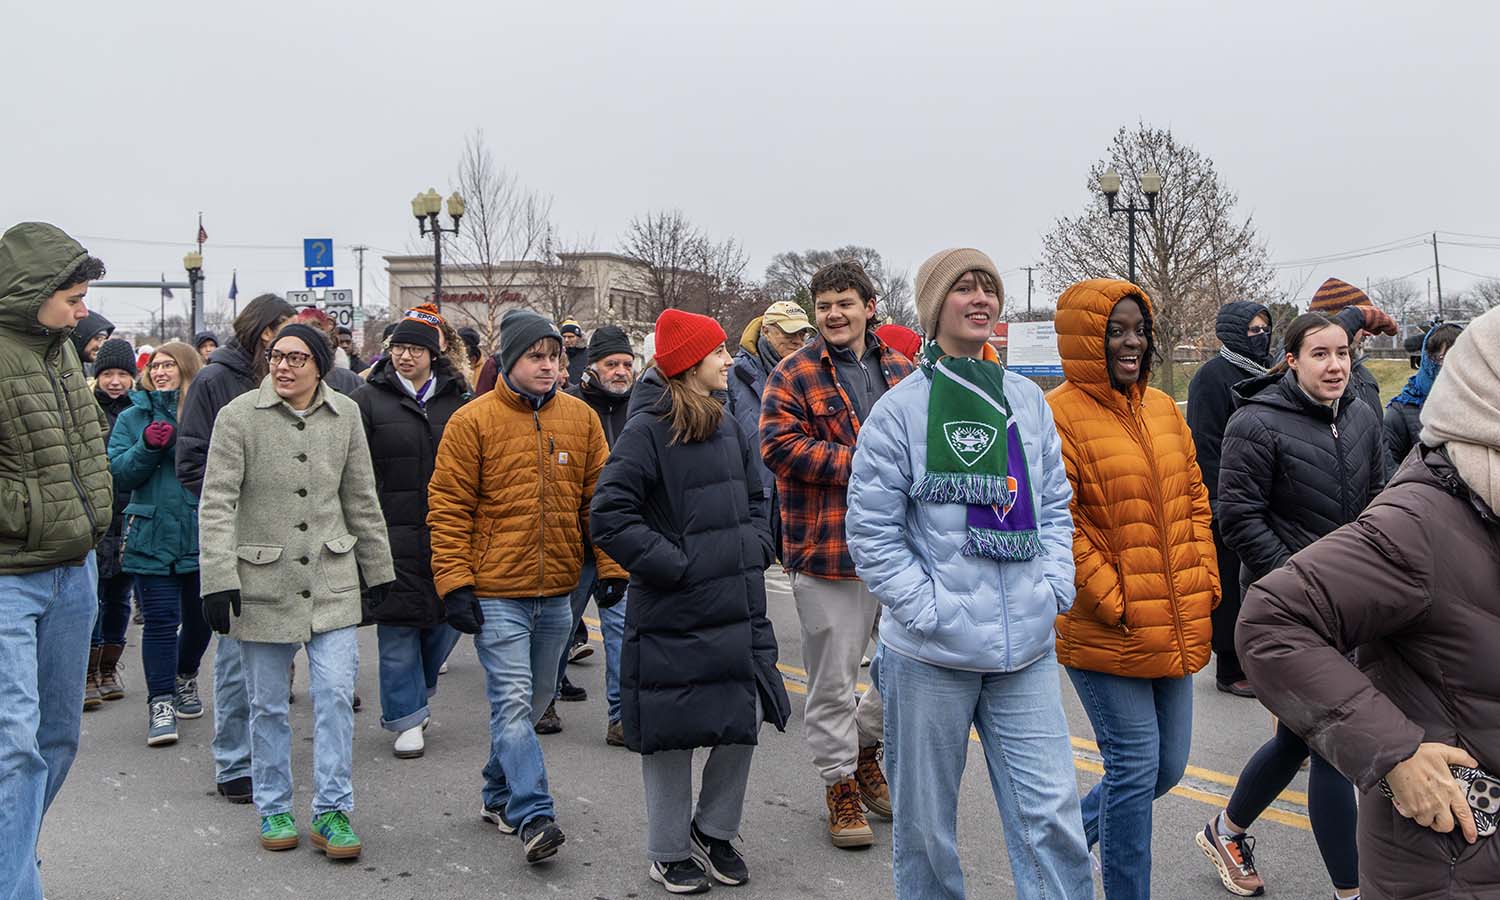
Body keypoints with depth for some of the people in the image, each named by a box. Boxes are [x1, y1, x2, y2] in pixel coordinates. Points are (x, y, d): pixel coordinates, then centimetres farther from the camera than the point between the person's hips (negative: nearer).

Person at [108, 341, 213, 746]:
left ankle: (186, 676, 38)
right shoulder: (134, 416, 8)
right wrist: (148, 446, -15)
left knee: (199, 617, 13)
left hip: (202, 535, 0)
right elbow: (120, 473, 0)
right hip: (153, 536, 0)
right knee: (160, 620, -4)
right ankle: (160, 702, 4)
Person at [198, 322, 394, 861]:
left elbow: (361, 498, 11)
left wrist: (378, 568, 14)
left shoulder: (344, 414, 3)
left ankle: (332, 811, 9)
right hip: (263, 582, -2)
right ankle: (273, 808, 25)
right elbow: (216, 503, -8)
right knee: (268, 704, 9)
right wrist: (218, 579, -16)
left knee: (336, 692, -3)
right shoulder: (239, 416, -6)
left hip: (331, 580, 2)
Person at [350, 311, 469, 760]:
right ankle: (408, 719, 13)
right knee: (398, 625, 1)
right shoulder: (368, 399, 1)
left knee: (447, 618, 7)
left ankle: (411, 694, 33)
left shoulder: (457, 401, 10)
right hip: (391, 534, -3)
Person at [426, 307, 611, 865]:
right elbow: (448, 508, -6)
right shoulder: (473, 421, -5)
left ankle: (500, 795, 32)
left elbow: (598, 500, 9)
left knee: (534, 699, 15)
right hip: (496, 593, -5)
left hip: (556, 592, 5)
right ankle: (533, 817, -6)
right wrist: (454, 584, -11)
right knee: (513, 702, -9)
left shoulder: (581, 418, 6)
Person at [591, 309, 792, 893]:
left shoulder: (727, 426, 11)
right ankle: (670, 853, 24)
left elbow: (754, 497, 23)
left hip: (739, 609, 7)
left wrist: (755, 550, 7)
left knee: (744, 724, 10)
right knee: (673, 735, 6)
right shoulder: (647, 429, -12)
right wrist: (674, 566, -17)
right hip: (674, 616, -7)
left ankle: (714, 830, 32)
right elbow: (609, 517, -16)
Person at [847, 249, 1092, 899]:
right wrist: (928, 609, -13)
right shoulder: (900, 410, -6)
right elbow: (871, 532, -7)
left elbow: (1054, 505, 15)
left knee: (1052, 811, 3)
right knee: (926, 821, 11)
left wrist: (1055, 586, 2)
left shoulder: (1028, 401, 9)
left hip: (1026, 648, 4)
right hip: (929, 653, -3)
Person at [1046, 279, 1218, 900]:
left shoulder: (1163, 409, 11)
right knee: (1135, 768, 0)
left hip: (1175, 630, 8)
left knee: (1169, 765, 15)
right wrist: (1112, 602, -15)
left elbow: (1194, 502, 16)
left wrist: (1203, 586, 7)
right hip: (1104, 634, -7)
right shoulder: (1058, 415, -12)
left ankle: (1073, 829, 39)